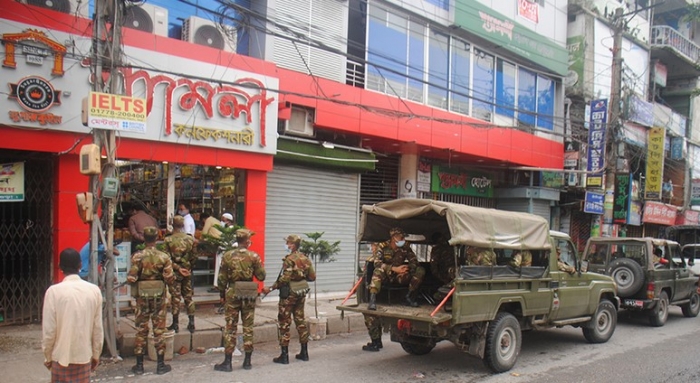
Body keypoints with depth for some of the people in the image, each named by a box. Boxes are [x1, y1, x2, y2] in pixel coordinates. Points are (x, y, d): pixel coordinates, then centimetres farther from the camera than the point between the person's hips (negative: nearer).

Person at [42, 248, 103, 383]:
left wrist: (47, 356, 5)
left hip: (61, 356, -2)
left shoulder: (54, 291, -12)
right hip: (84, 355, 2)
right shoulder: (94, 290, -4)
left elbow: (49, 330, -9)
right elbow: (98, 328, 0)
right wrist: (96, 354, 12)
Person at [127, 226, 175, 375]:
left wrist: (136, 287, 11)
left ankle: (139, 365, 16)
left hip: (142, 296, 0)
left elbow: (131, 278, -10)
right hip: (159, 296, 0)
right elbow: (169, 278, -10)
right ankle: (161, 365, 14)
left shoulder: (138, 256, -8)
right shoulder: (164, 257, -7)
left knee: (141, 330, 10)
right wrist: (171, 289, 12)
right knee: (159, 330, 8)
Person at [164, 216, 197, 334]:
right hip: (188, 272, 3)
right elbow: (194, 257, 4)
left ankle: (175, 324, 9)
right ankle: (191, 323, 12)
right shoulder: (190, 239, -2)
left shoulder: (168, 240, -10)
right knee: (188, 297, 12)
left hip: (175, 272, -3)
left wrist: (178, 268, -7)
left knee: (175, 298, 4)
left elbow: (168, 259, -13)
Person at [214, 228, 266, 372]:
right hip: (249, 295, 0)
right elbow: (261, 276, -3)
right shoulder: (254, 256, -5)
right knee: (248, 326, 9)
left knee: (230, 327, 5)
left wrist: (222, 295, 11)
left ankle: (227, 362, 7)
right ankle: (247, 361, 14)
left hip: (232, 293, 0)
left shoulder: (227, 256, -3)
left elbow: (222, 278, 1)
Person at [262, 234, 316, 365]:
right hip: (302, 292, 7)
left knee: (284, 322, 1)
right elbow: (312, 277, 8)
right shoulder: (304, 258, 6)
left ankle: (284, 355, 2)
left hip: (289, 293, -7)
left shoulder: (289, 259, -16)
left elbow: (284, 279, -22)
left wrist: (270, 288, -16)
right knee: (300, 320, 15)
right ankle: (304, 353, 20)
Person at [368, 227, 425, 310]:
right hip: (386, 275, -4)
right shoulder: (383, 246, -10)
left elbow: (414, 262, 0)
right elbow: (377, 263, -22)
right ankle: (372, 299, -43)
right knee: (379, 270, -38)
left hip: (400, 276, 4)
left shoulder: (405, 248, 0)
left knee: (420, 270, -16)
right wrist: (394, 269, -32)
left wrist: (407, 268, -23)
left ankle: (410, 297, -6)